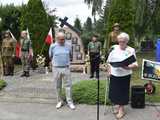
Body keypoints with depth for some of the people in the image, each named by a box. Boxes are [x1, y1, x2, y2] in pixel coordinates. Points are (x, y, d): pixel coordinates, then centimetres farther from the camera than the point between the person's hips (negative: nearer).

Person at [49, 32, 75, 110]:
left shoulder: (68, 46, 3)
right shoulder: (53, 46, -1)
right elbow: (50, 56, 11)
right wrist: (55, 63, 11)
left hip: (66, 68, 1)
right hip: (56, 68, -1)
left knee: (68, 85, 1)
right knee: (58, 86, 8)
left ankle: (70, 102, 9)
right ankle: (60, 101, 22)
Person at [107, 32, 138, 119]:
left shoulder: (131, 50, -6)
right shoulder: (114, 48, 1)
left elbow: (135, 64, -9)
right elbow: (109, 61, 9)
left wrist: (128, 67, -28)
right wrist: (109, 71, 1)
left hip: (125, 75, -2)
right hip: (114, 75, 3)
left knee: (123, 92, 6)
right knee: (114, 91, 9)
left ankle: (121, 109, 24)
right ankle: (117, 105, 34)